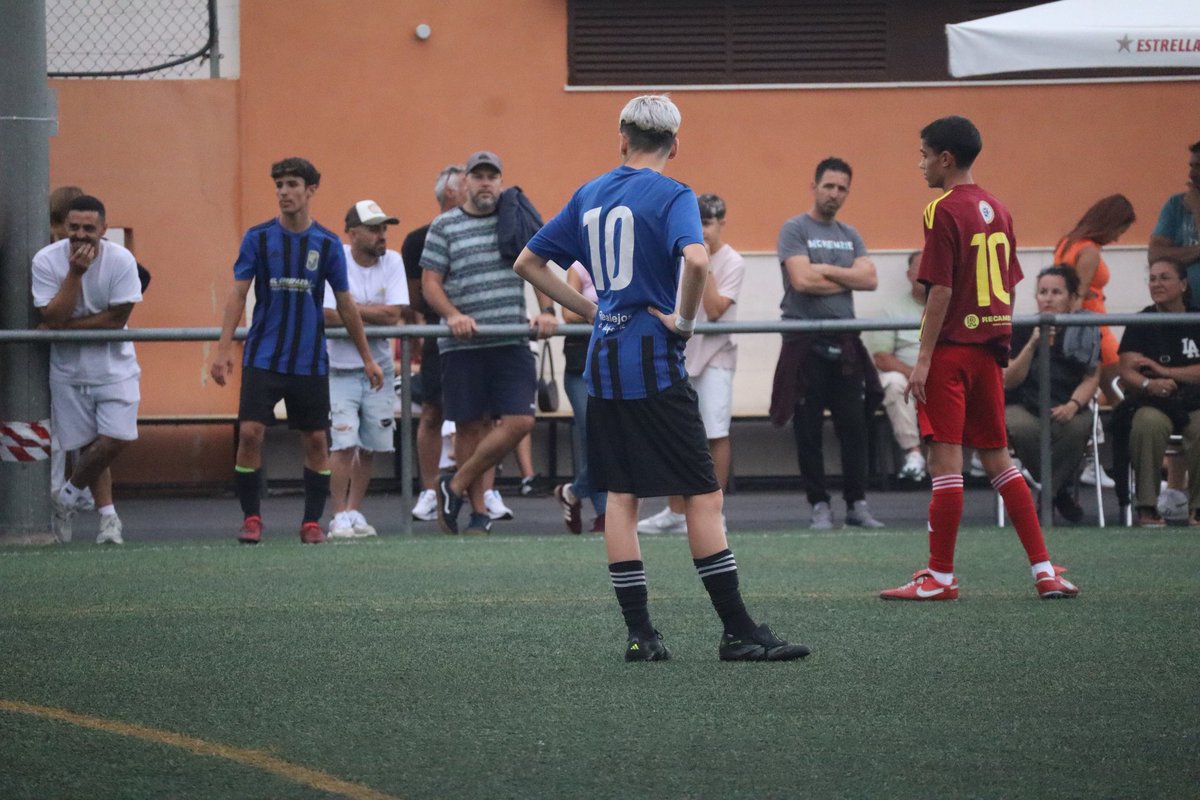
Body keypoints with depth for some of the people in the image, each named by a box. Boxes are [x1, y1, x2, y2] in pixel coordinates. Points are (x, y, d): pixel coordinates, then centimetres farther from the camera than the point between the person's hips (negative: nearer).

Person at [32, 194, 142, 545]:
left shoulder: (121, 260, -15)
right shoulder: (46, 260, -13)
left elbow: (117, 319, -16)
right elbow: (53, 318, -19)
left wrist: (66, 327, -19)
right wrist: (75, 272, -27)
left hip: (114, 365, -1)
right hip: (69, 368, 1)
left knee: (114, 440, -11)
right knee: (89, 444, 4)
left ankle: (69, 495, 12)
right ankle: (108, 516, 17)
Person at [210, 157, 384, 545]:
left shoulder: (327, 244, 1)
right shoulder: (258, 237, 0)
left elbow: (346, 306, 8)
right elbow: (238, 295, 0)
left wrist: (367, 358, 10)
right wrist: (224, 349, -10)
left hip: (310, 362, 1)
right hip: (262, 358, -1)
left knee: (316, 440, 2)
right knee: (250, 433, -10)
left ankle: (312, 521, 14)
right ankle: (251, 518, 3)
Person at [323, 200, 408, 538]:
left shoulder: (392, 262, -1)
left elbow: (393, 315, -11)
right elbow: (327, 315, -22)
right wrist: (373, 315, -15)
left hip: (378, 368, 4)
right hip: (340, 368, -4)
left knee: (369, 447, 7)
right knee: (343, 444, -12)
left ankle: (355, 512, 19)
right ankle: (340, 517, -6)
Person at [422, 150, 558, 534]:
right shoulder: (444, 226, 4)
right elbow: (430, 282, 0)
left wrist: (546, 310, -5)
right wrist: (453, 315, -17)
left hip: (512, 342, 2)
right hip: (463, 345, -2)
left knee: (520, 421, -8)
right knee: (471, 427, 1)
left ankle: (456, 486, 5)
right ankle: (478, 510, 12)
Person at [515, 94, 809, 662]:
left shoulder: (589, 195, 11)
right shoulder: (672, 196, -8)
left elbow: (527, 263, 17)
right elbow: (695, 260, -28)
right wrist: (684, 321, -12)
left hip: (603, 361, 6)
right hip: (653, 361, -6)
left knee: (621, 496, 9)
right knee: (703, 495, -4)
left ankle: (639, 633, 6)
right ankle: (738, 632, -5)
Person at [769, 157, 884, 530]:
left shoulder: (850, 235, 15)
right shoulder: (795, 230, -2)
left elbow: (869, 279, 1)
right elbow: (802, 280, -15)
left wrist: (826, 270, -9)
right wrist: (847, 279, -3)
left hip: (845, 343, 5)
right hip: (806, 342, -5)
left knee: (853, 425, 2)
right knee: (809, 430, 0)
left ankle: (857, 503, 6)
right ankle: (819, 505, 5)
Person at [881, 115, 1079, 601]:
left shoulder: (945, 211, -12)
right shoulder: (997, 210, 12)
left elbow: (941, 291, -16)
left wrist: (923, 359, -15)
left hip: (951, 348, -8)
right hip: (990, 347, 8)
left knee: (945, 460, -5)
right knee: (996, 458, 13)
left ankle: (941, 577, -2)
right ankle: (1045, 572, 10)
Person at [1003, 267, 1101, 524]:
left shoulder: (1085, 333, 6)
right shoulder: (1022, 331, 2)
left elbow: (1091, 378, -1)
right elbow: (1008, 382, -4)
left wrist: (1073, 405, -22)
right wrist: (1033, 344, -15)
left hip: (1064, 409, 1)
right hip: (1022, 406, -1)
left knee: (1078, 426, -36)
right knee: (1024, 428, -37)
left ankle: (1047, 495, -13)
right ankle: (1060, 492, -10)